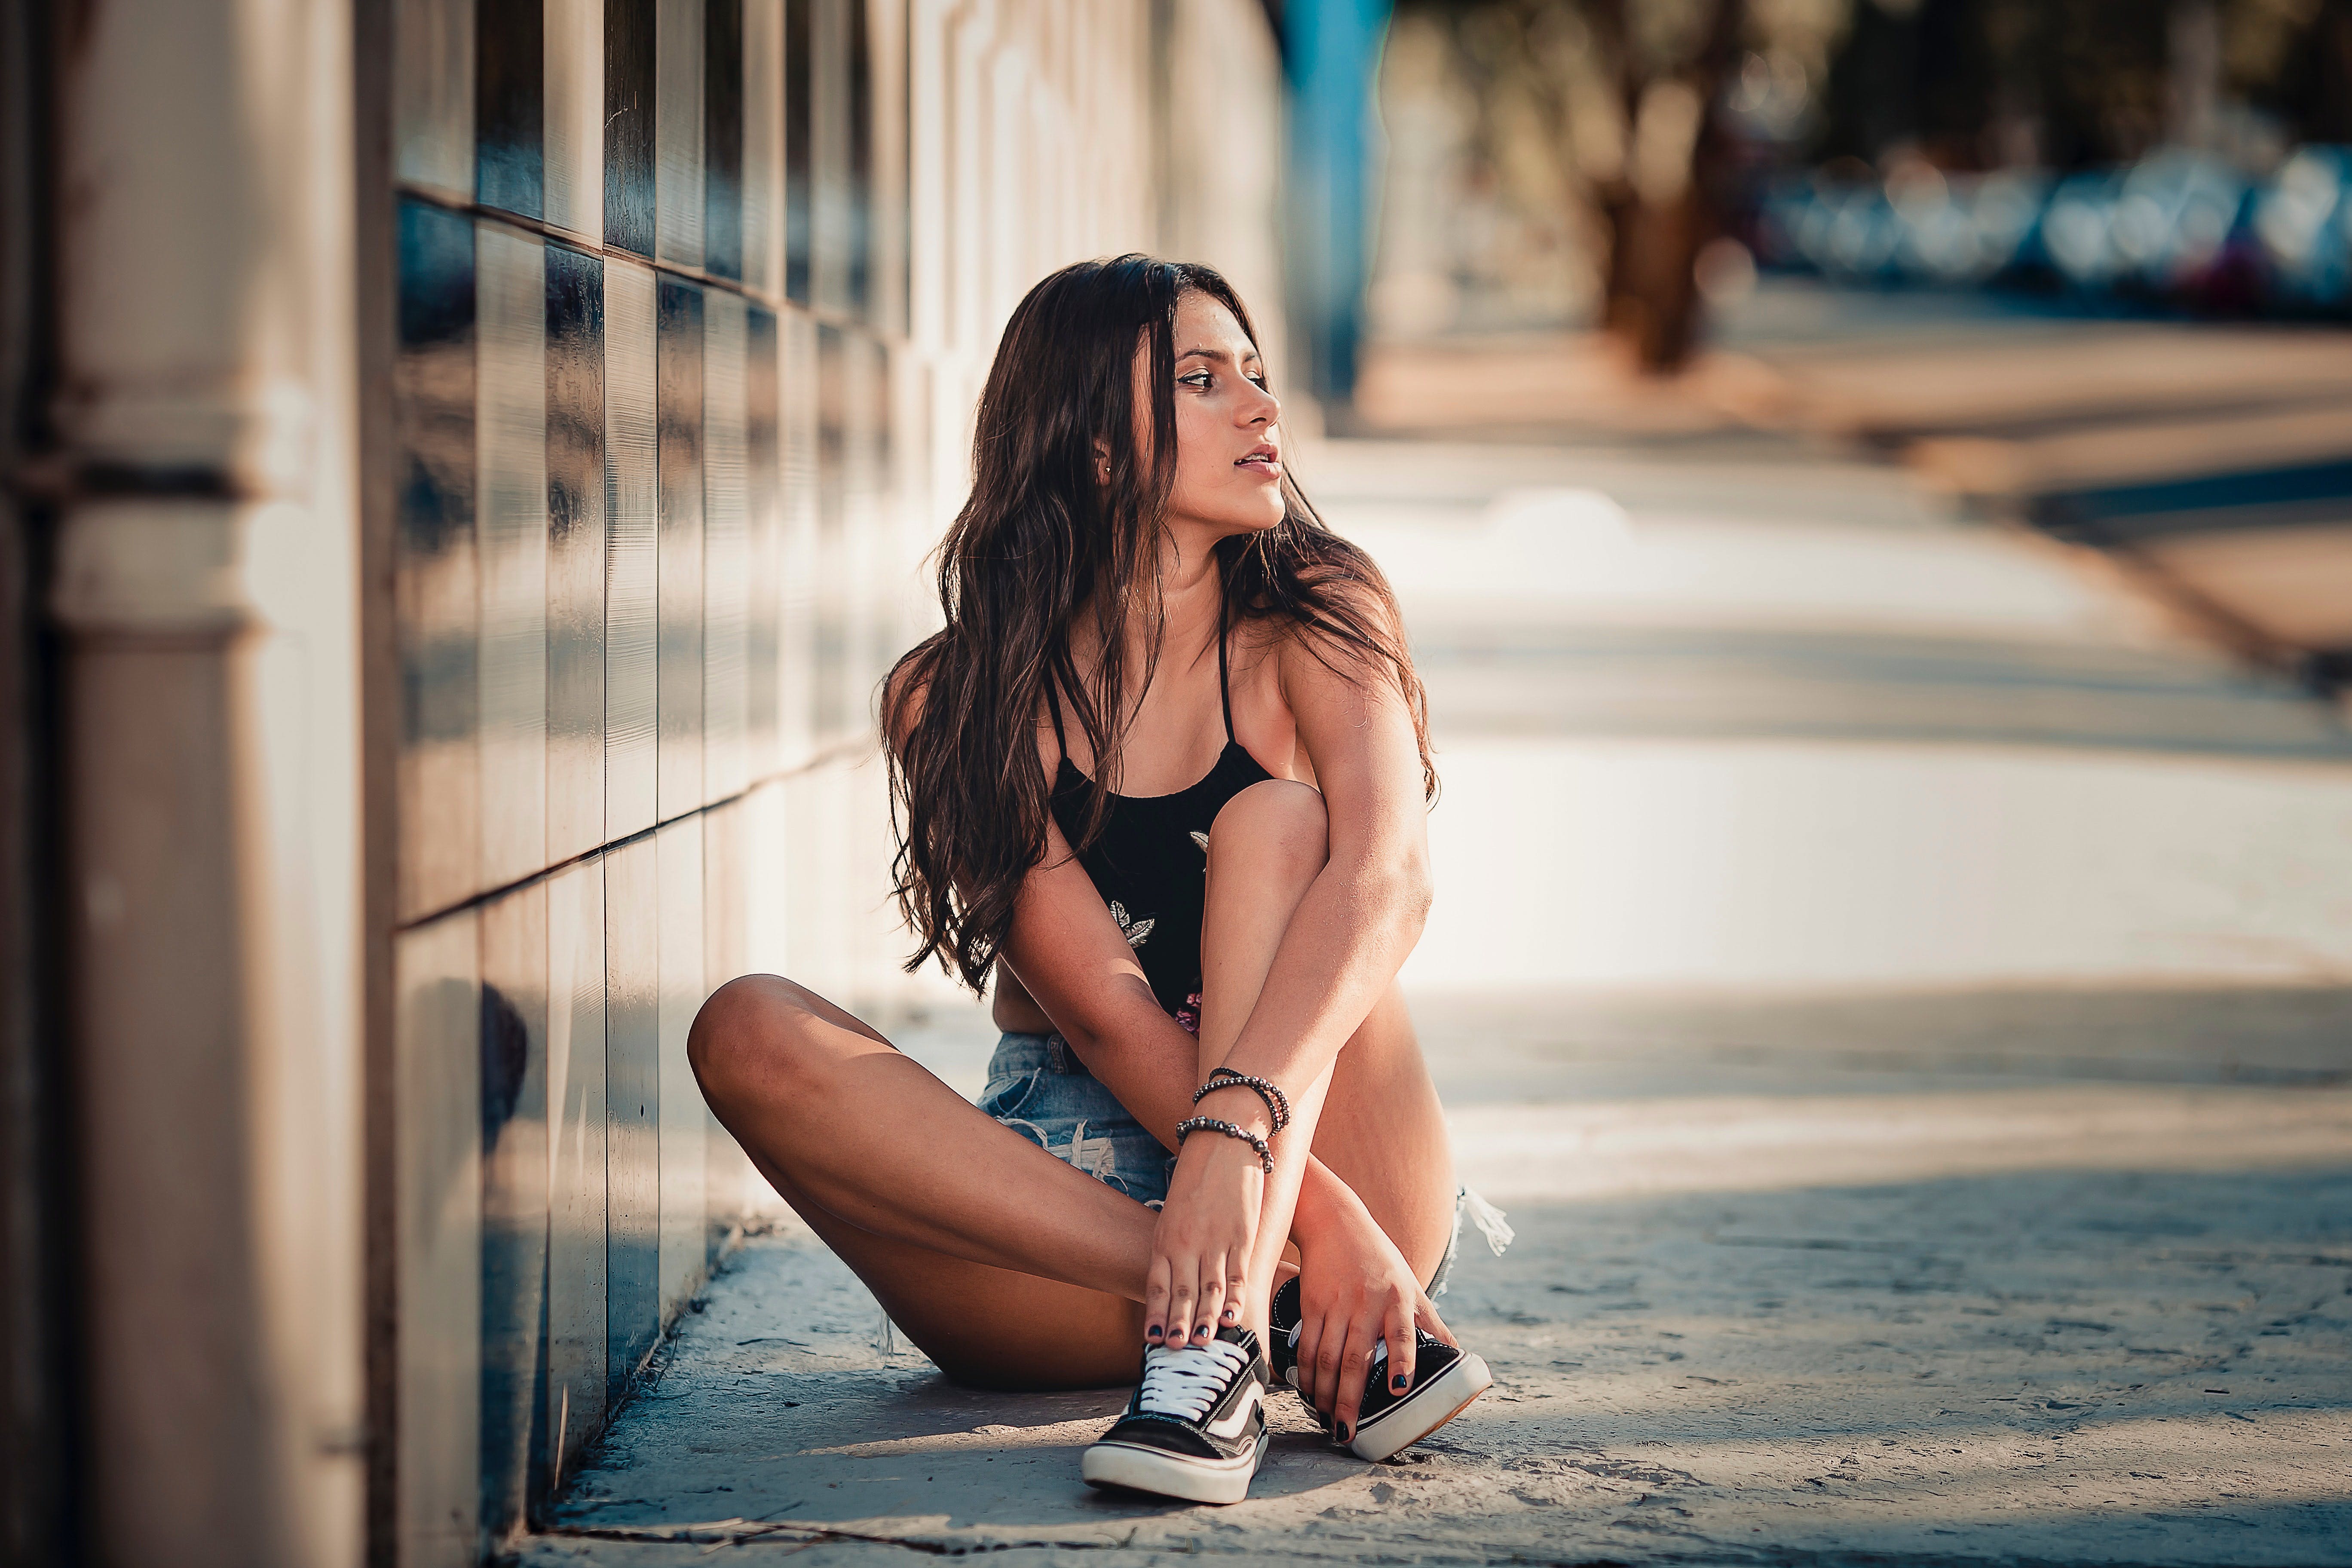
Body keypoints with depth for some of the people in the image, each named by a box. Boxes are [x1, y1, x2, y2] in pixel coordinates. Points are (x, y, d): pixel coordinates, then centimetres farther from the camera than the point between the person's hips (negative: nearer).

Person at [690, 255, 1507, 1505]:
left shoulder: (1316, 626, -2)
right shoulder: (956, 702, -4)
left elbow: (1388, 874, -23)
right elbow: (1104, 1009, -15)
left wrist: (1242, 1125, -41)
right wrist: (1314, 1220, -29)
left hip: (1335, 1150, 0)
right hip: (1070, 1192, 1)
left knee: (1273, 819, -22)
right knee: (750, 1034, -23)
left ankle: (1224, 1335, -39)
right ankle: (1270, 1304, -34)